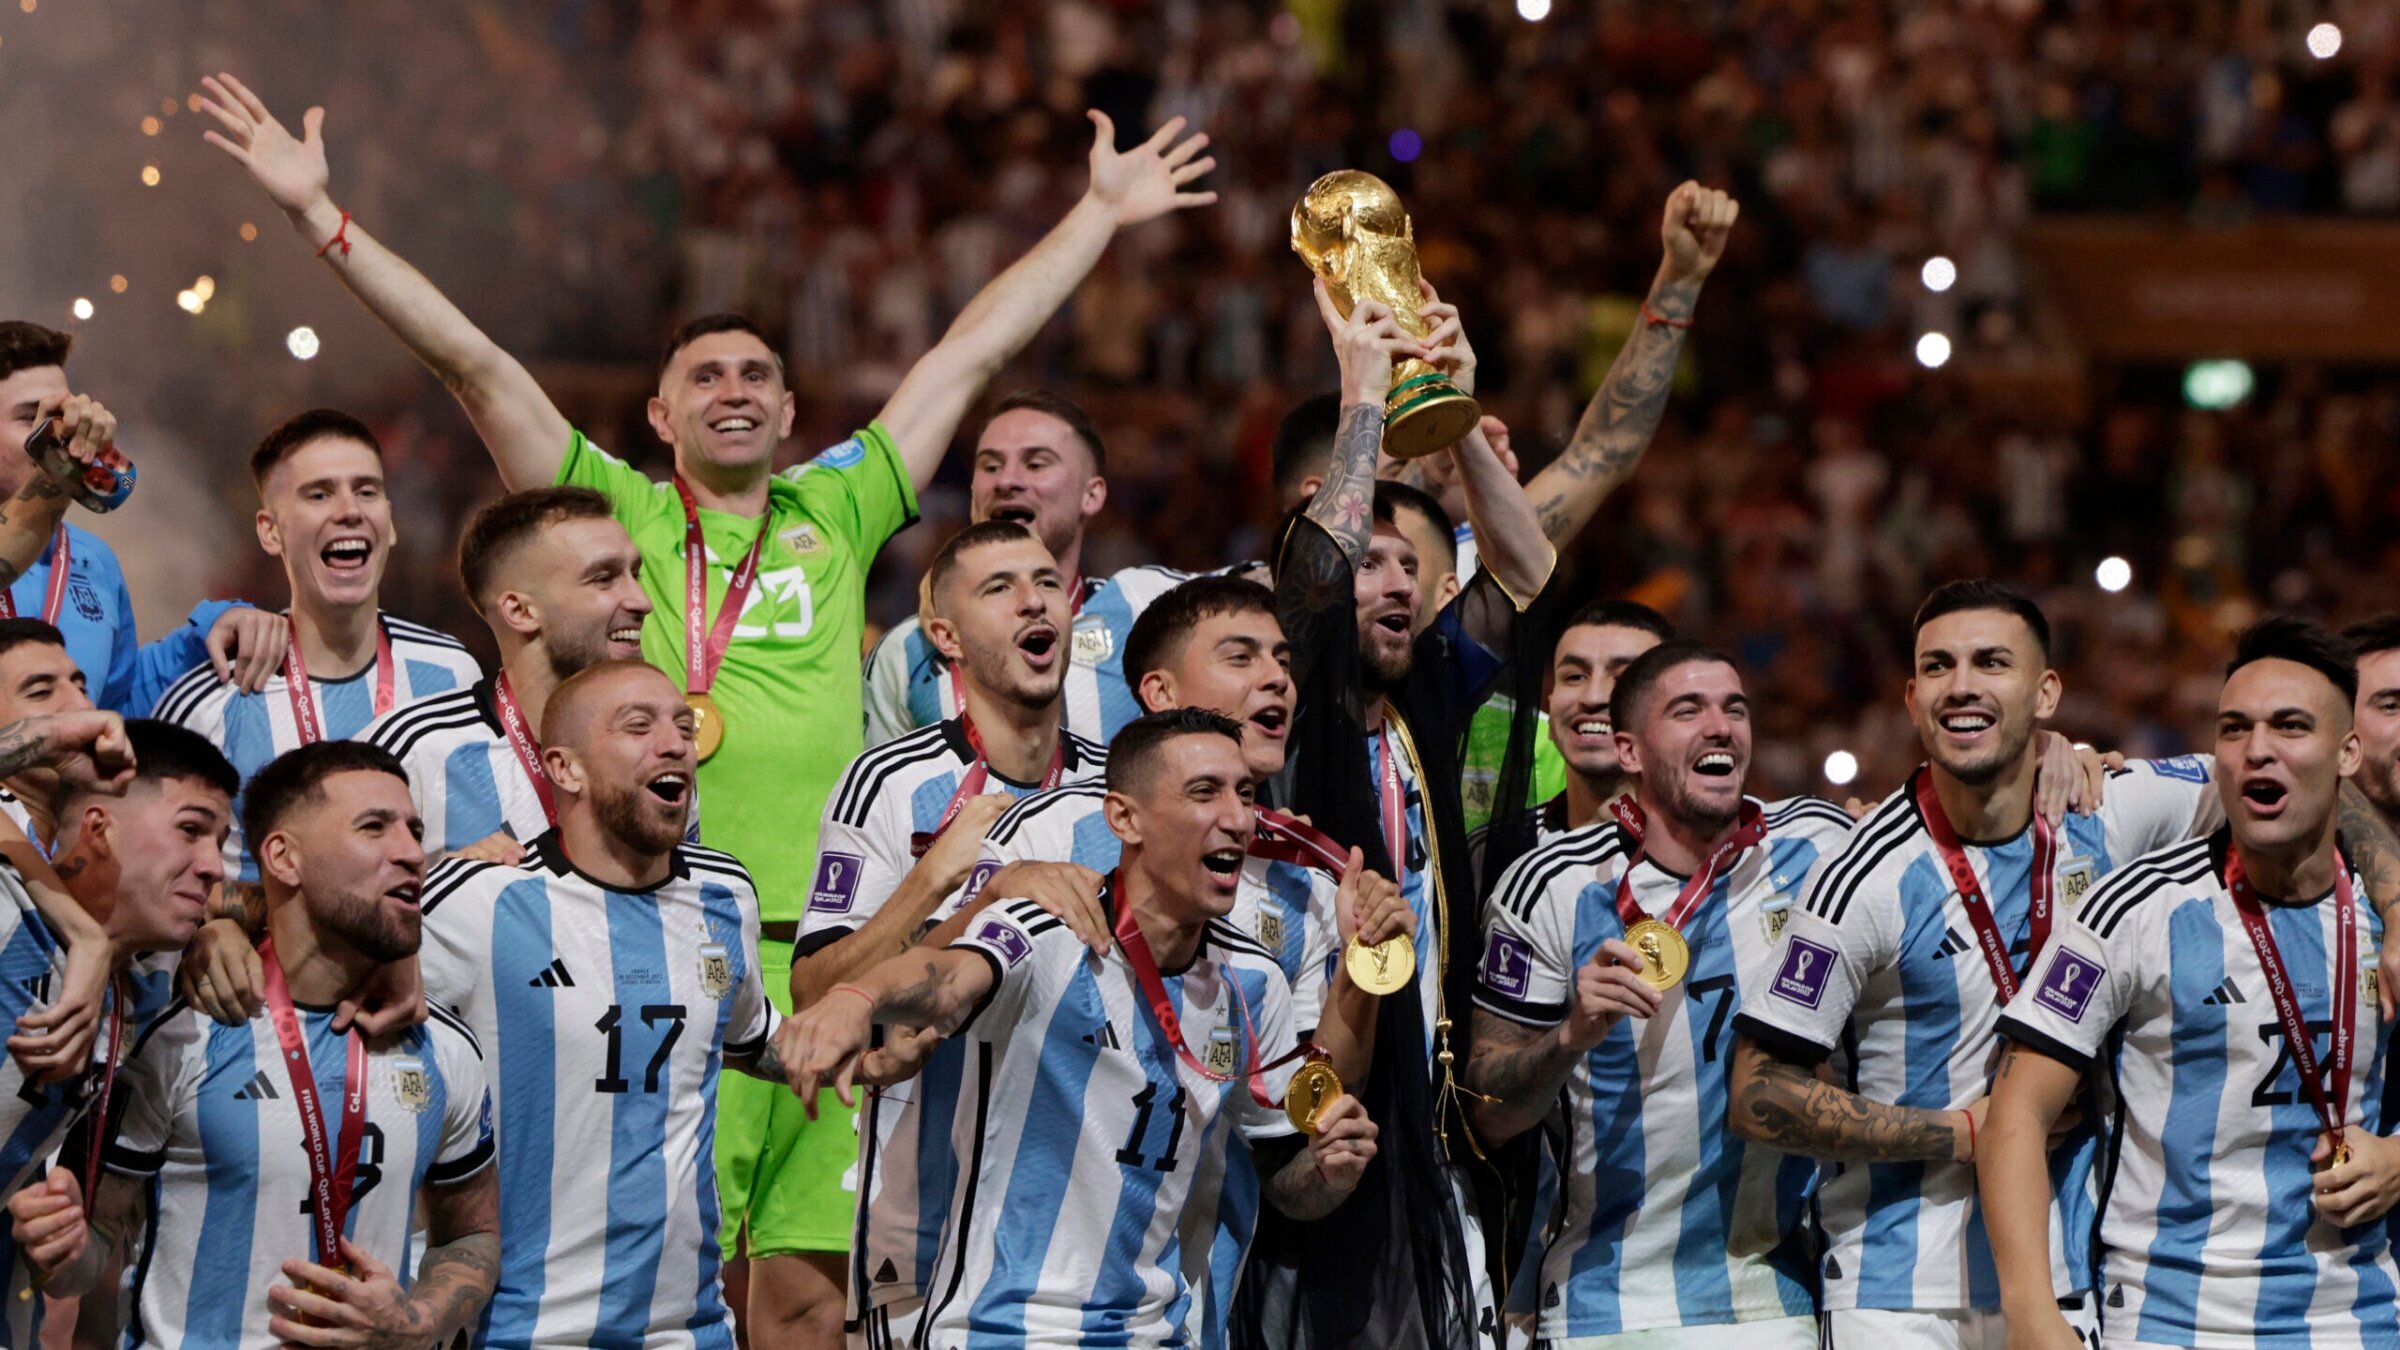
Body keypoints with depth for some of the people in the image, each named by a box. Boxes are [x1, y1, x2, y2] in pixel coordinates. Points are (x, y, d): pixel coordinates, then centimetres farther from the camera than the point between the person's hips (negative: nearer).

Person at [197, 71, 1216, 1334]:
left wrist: (1101, 213, 32)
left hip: (831, 956, 3)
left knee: (807, 1283, 2)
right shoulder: (620, 515, 10)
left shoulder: (835, 517, 17)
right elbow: (467, 357, 6)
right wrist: (320, 214, 2)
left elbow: (972, 348, 23)